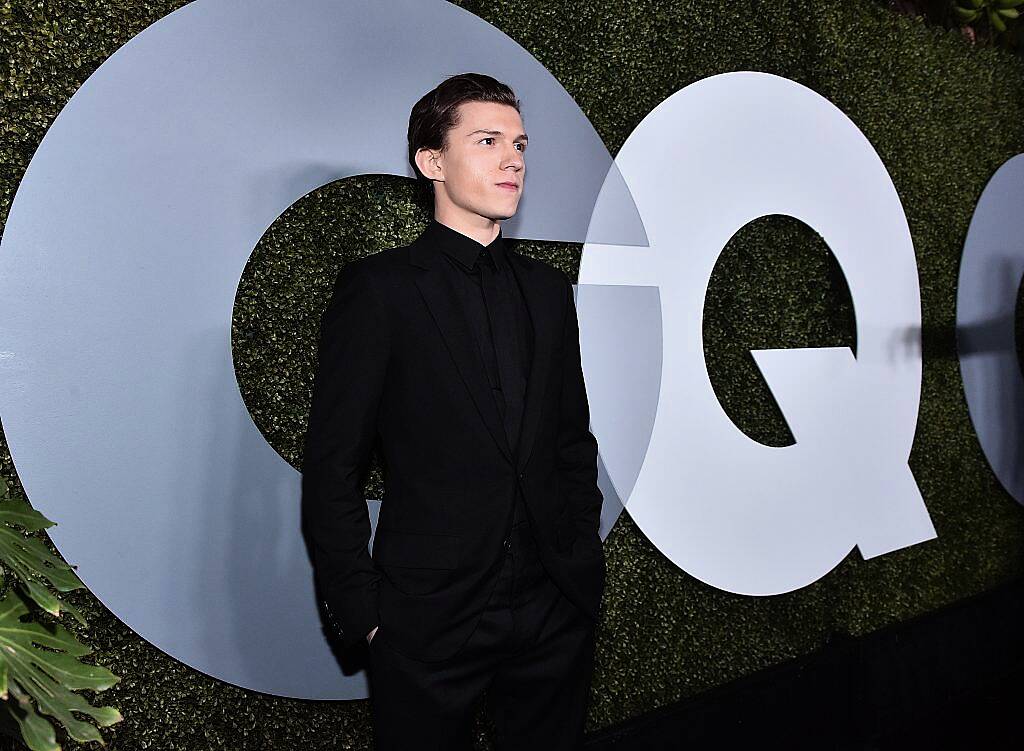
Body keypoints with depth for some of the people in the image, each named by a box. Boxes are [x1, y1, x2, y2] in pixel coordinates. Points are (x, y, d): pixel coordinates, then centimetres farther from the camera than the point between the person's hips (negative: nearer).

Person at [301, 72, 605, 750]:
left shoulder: (548, 289, 10)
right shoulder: (378, 287, -6)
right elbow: (332, 469, -7)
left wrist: (583, 561, 8)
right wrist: (361, 612, -9)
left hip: (557, 616, 5)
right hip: (426, 624, -4)